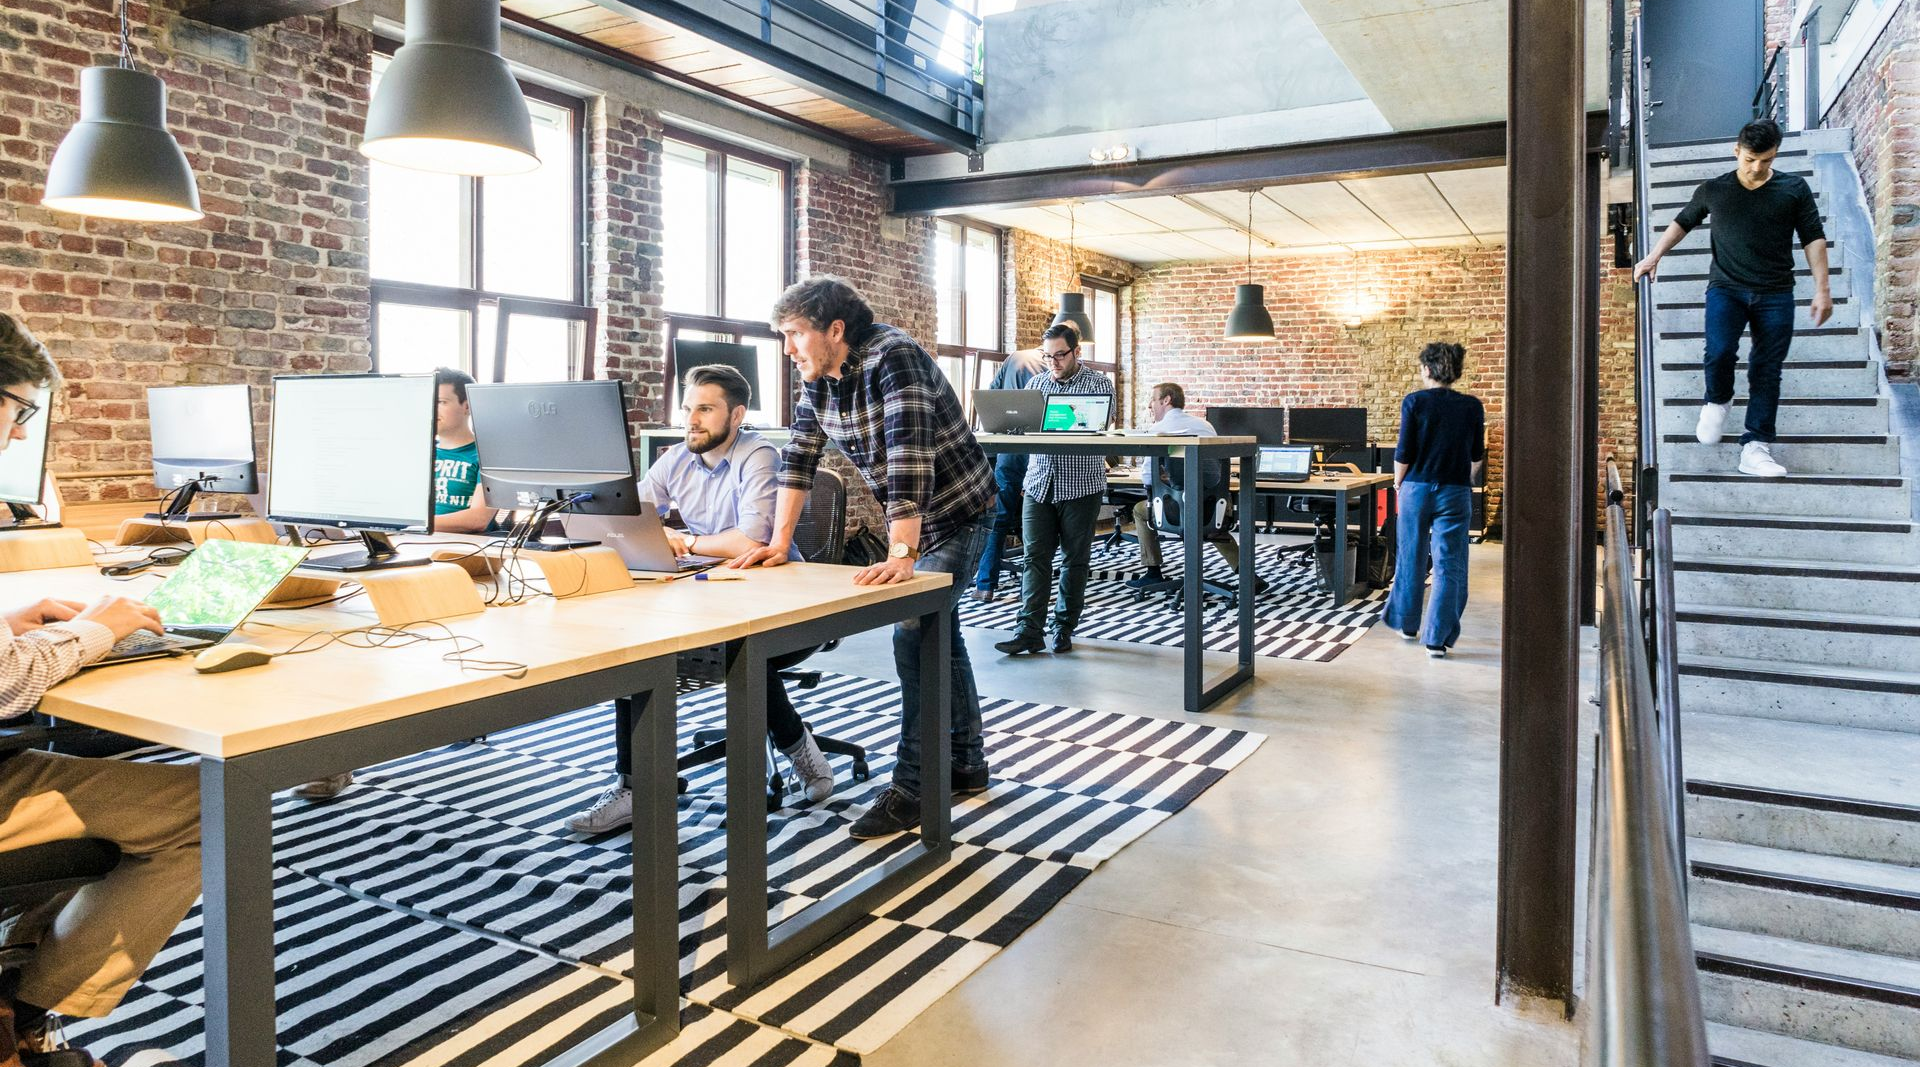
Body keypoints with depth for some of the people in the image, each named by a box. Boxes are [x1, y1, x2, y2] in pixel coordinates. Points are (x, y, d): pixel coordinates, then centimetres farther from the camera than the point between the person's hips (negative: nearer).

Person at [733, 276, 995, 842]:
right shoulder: (818, 377, -2)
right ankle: (966, 765, 30)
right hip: (911, 518, 9)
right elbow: (799, 456, -1)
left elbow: (908, 458, -37)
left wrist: (902, 553, -43)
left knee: (915, 638, -15)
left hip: (957, 514, -9)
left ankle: (912, 786, -4)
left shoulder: (893, 358, -28)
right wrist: (780, 542, -7)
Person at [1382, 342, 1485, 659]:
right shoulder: (1472, 406, 0)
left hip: (1417, 488, 0)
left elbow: (1403, 453, -8)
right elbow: (1477, 456, 8)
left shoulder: (1414, 402, -7)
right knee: (1449, 567, 3)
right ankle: (1437, 639, 1)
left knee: (1411, 560, 15)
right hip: (1455, 493, 1)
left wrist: (1398, 481, 9)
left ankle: (1407, 624, 29)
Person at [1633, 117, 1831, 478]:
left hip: (1775, 294, 1)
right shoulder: (1713, 190, 7)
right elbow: (1682, 222, 23)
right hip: (1726, 287, -1)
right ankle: (1717, 401, 9)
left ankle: (1755, 447, 0)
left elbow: (1813, 238, 6)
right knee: (1720, 350, -24)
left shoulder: (1794, 189, 6)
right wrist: (1654, 256, 13)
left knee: (1767, 371, -3)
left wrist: (1822, 288, -1)